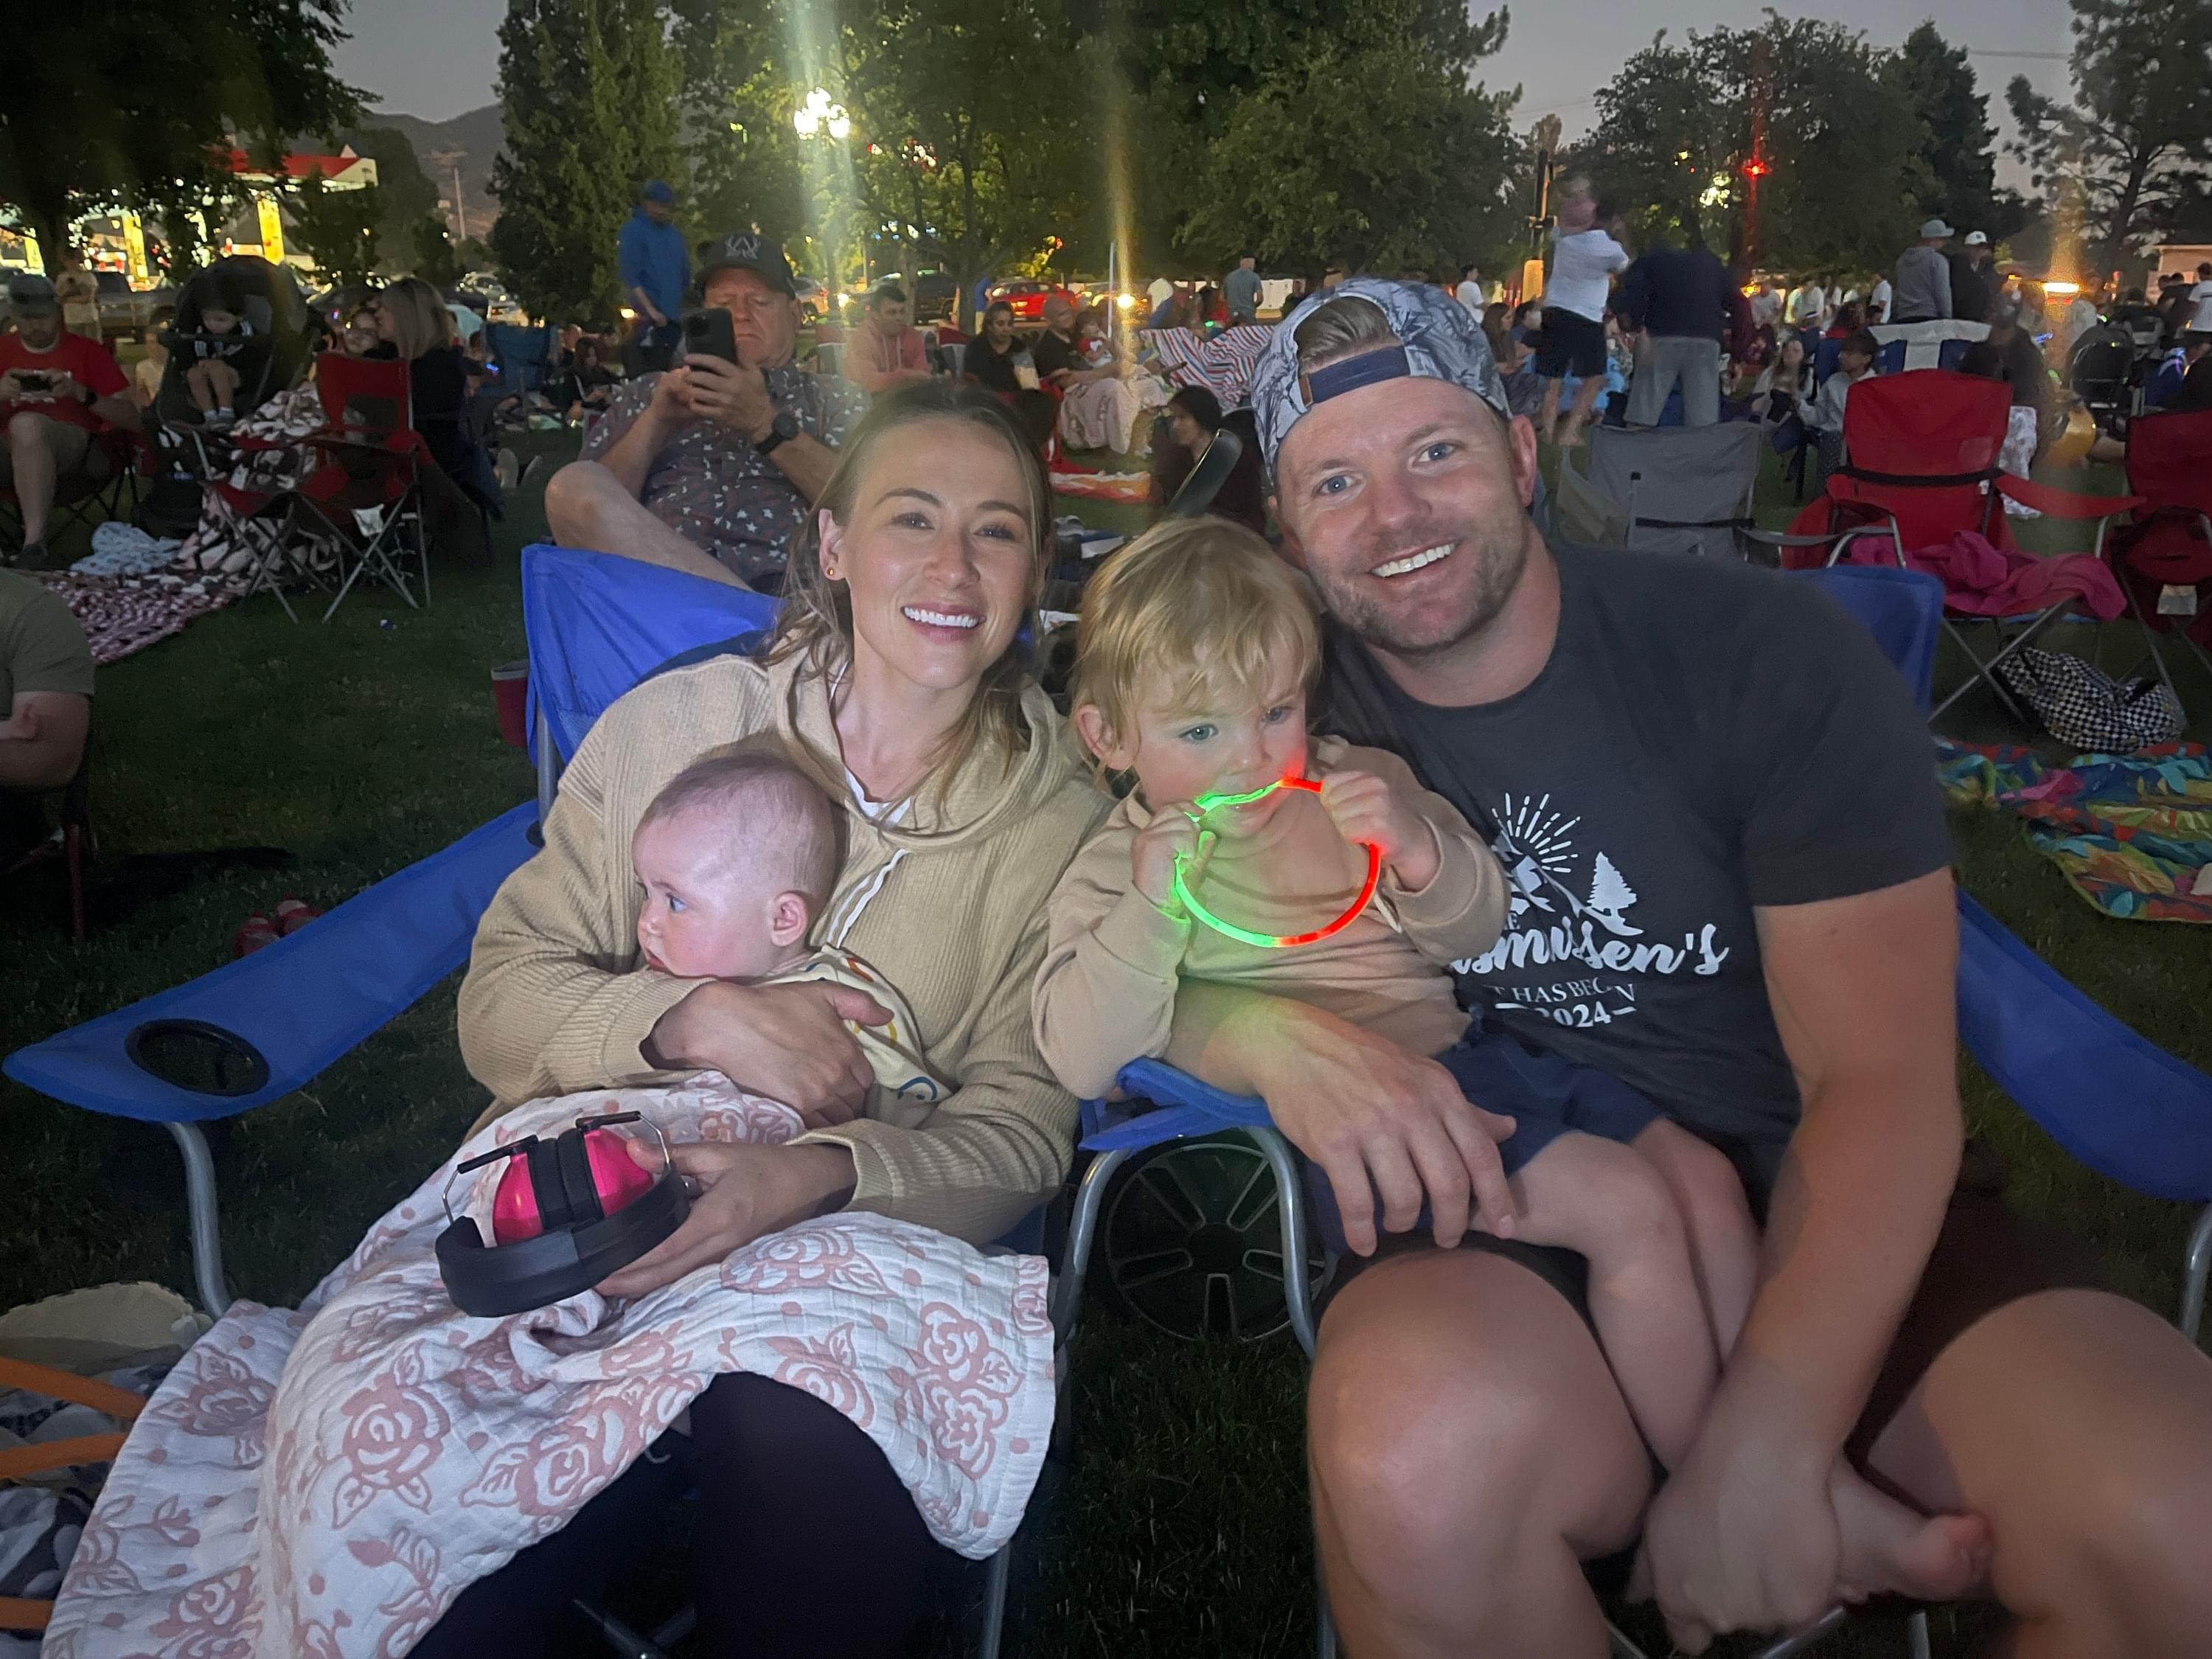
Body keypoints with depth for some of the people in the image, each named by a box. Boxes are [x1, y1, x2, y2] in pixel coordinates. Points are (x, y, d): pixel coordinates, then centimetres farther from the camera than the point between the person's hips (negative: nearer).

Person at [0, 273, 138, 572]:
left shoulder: (88, 351, 7)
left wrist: (80, 393, -15)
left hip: (80, 452, -3)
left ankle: (34, 544, -40)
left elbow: (133, 420, -1)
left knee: (26, 423, -35)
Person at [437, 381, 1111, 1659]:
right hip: (589, 1224, 0)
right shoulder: (677, 722, 3)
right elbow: (500, 998, 3)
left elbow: (1020, 1137, -3)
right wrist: (695, 1019, -16)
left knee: (813, 1465, -32)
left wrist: (818, 1175, -23)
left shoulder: (1066, 823, 2)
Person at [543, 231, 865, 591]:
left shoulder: (834, 399, 24)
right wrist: (655, 421, 2)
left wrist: (765, 425, -5)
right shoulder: (649, 395, 29)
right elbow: (586, 504, 14)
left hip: (780, 583, -5)